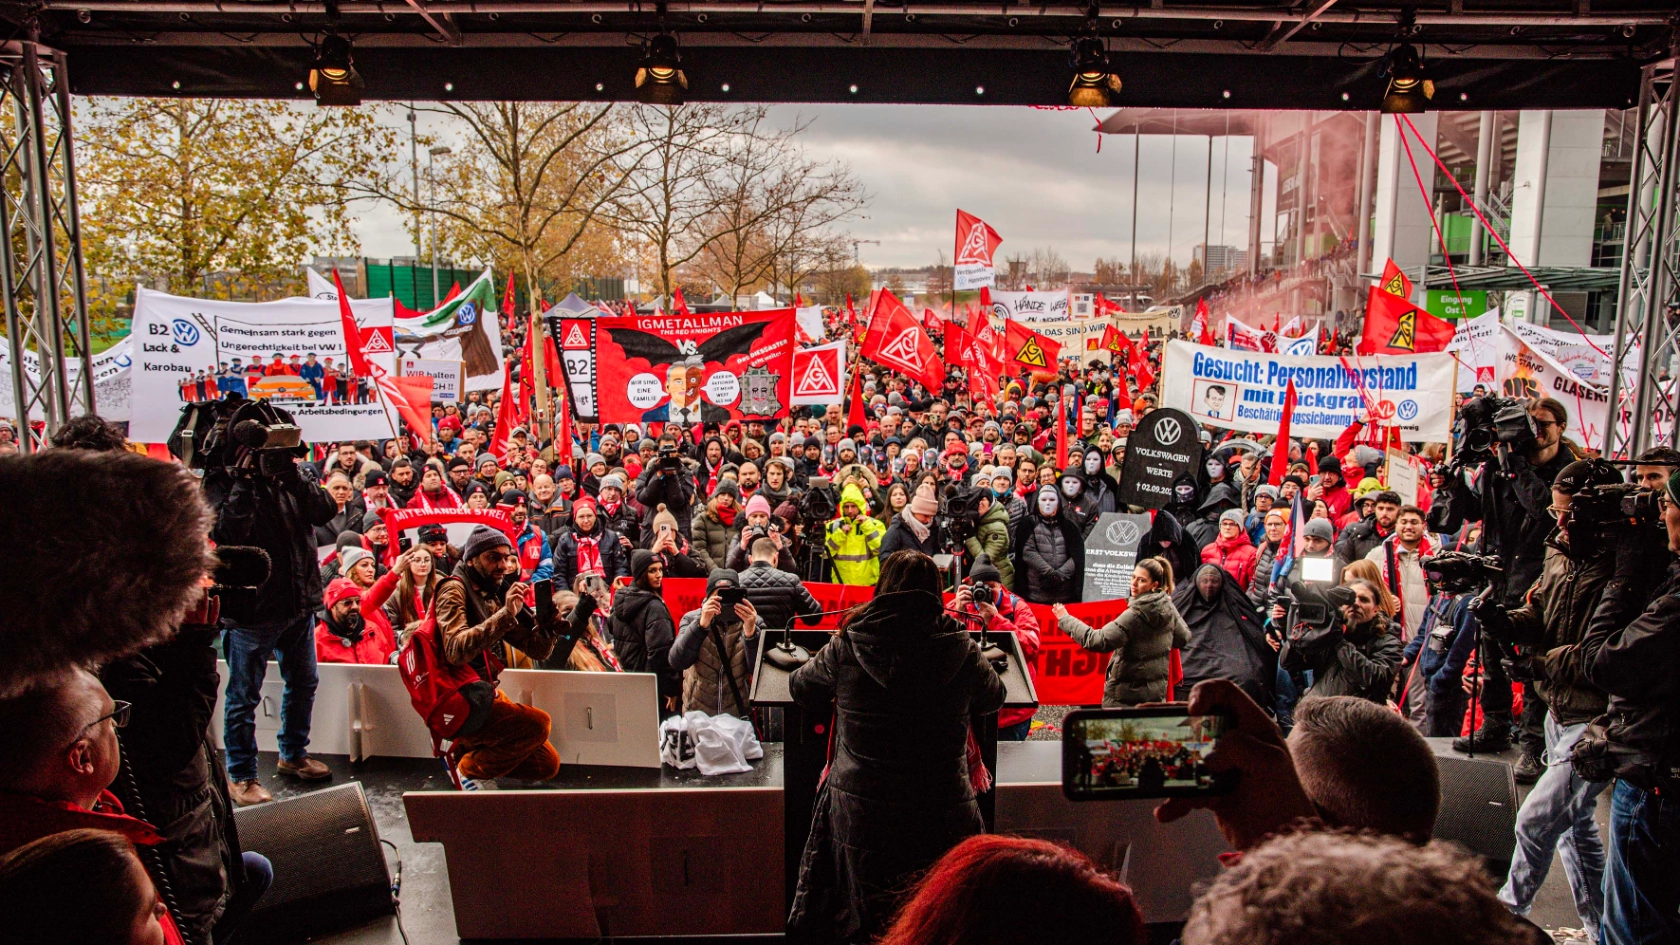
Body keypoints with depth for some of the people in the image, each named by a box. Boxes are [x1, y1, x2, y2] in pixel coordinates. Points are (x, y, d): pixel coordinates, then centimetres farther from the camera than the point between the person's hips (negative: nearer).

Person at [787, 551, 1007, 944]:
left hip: (859, 812, 0)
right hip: (943, 818, 0)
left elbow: (800, 688, 10)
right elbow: (993, 698, 14)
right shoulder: (962, 650, -6)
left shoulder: (846, 647, -7)